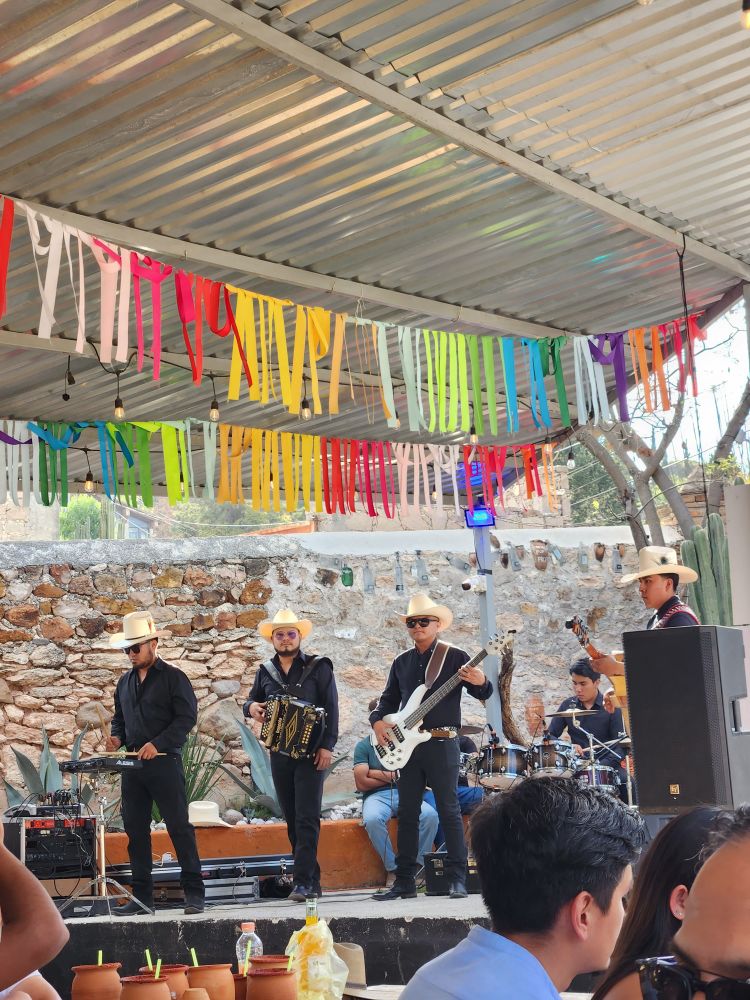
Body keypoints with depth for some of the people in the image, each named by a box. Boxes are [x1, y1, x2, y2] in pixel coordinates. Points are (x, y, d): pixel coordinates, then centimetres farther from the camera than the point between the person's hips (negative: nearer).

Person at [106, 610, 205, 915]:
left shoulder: (173, 677, -3)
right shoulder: (125, 682, 16)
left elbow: (187, 716, -10)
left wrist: (157, 744, -18)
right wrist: (117, 736, 4)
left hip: (164, 762, -6)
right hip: (132, 765, 7)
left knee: (179, 827, -6)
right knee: (135, 831, 8)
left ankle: (194, 893, -1)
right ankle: (142, 896, 15)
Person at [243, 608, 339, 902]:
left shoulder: (318, 667, 1)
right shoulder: (266, 671, 13)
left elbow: (331, 708, -5)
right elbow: (252, 701, 19)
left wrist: (327, 746, -13)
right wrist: (251, 707, -6)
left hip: (311, 753, -5)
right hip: (279, 754, 5)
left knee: (306, 818, -11)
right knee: (292, 820, 7)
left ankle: (303, 881, -13)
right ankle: (312, 881, 14)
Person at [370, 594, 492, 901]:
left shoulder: (455, 657, 0)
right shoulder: (401, 662, 15)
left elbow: (484, 693, -4)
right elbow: (388, 699, 21)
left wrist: (480, 683, -26)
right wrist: (377, 720, 3)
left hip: (442, 743, -5)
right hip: (406, 745, 5)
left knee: (449, 810, -5)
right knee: (407, 812, 6)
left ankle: (457, 879, -1)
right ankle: (404, 881, 12)